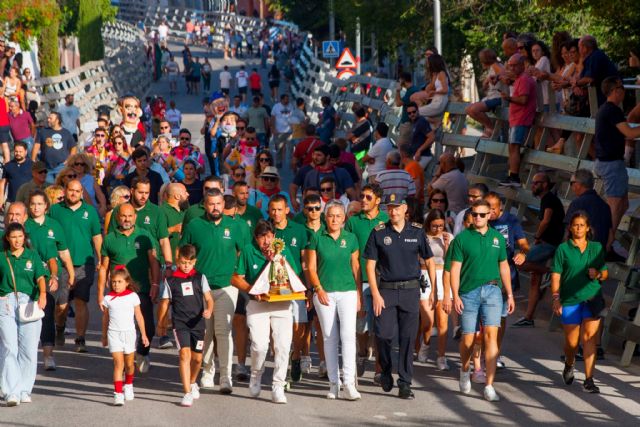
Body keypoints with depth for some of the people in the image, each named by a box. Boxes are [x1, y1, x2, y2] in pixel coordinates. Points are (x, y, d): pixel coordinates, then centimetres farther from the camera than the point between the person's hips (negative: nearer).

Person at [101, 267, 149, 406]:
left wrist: (143, 334, 4)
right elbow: (105, 318, 12)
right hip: (114, 333, -1)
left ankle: (128, 385, 39)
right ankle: (118, 393, -13)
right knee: (118, 363, -10)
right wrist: (104, 336, 18)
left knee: (129, 364, 12)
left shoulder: (132, 296, -1)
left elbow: (139, 316, 4)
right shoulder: (108, 298, 1)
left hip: (129, 332, 1)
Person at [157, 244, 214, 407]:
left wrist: (209, 310, -19)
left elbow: (208, 298, 2)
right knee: (185, 354, -17)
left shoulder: (200, 278, 5)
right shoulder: (170, 281, 2)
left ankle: (192, 383, 41)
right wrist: (160, 324, 15)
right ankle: (187, 393, -19)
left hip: (197, 322, 2)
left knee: (197, 357, 10)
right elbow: (165, 303, 10)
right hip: (180, 323, -2)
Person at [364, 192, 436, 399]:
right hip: (386, 289, -1)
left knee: (408, 338, 0)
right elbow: (370, 265, 2)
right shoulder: (378, 233, 2)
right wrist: (375, 294, -7)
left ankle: (405, 383, 6)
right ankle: (386, 372, 19)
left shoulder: (416, 231, 4)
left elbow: (429, 260, 9)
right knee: (383, 334, -8)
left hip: (410, 290, 1)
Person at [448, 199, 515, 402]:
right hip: (468, 292, -1)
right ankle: (465, 371, 35)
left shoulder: (497, 238, 10)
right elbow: (455, 268, 0)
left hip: (492, 290, 1)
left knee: (491, 335, -11)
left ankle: (489, 386, -11)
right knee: (468, 338, 3)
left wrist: (510, 294, 15)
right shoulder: (462, 238, 1)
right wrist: (455, 295, -8)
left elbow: (504, 266, 17)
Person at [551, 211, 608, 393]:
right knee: (571, 341, 7)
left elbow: (605, 273, 16)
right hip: (570, 300, -1)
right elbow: (556, 276, -1)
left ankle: (589, 380, -11)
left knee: (590, 338, -10)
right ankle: (569, 365, 39)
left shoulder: (597, 248, 9)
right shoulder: (563, 249, 2)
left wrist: (598, 274, -7)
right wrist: (556, 298, -10)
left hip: (592, 298, 1)